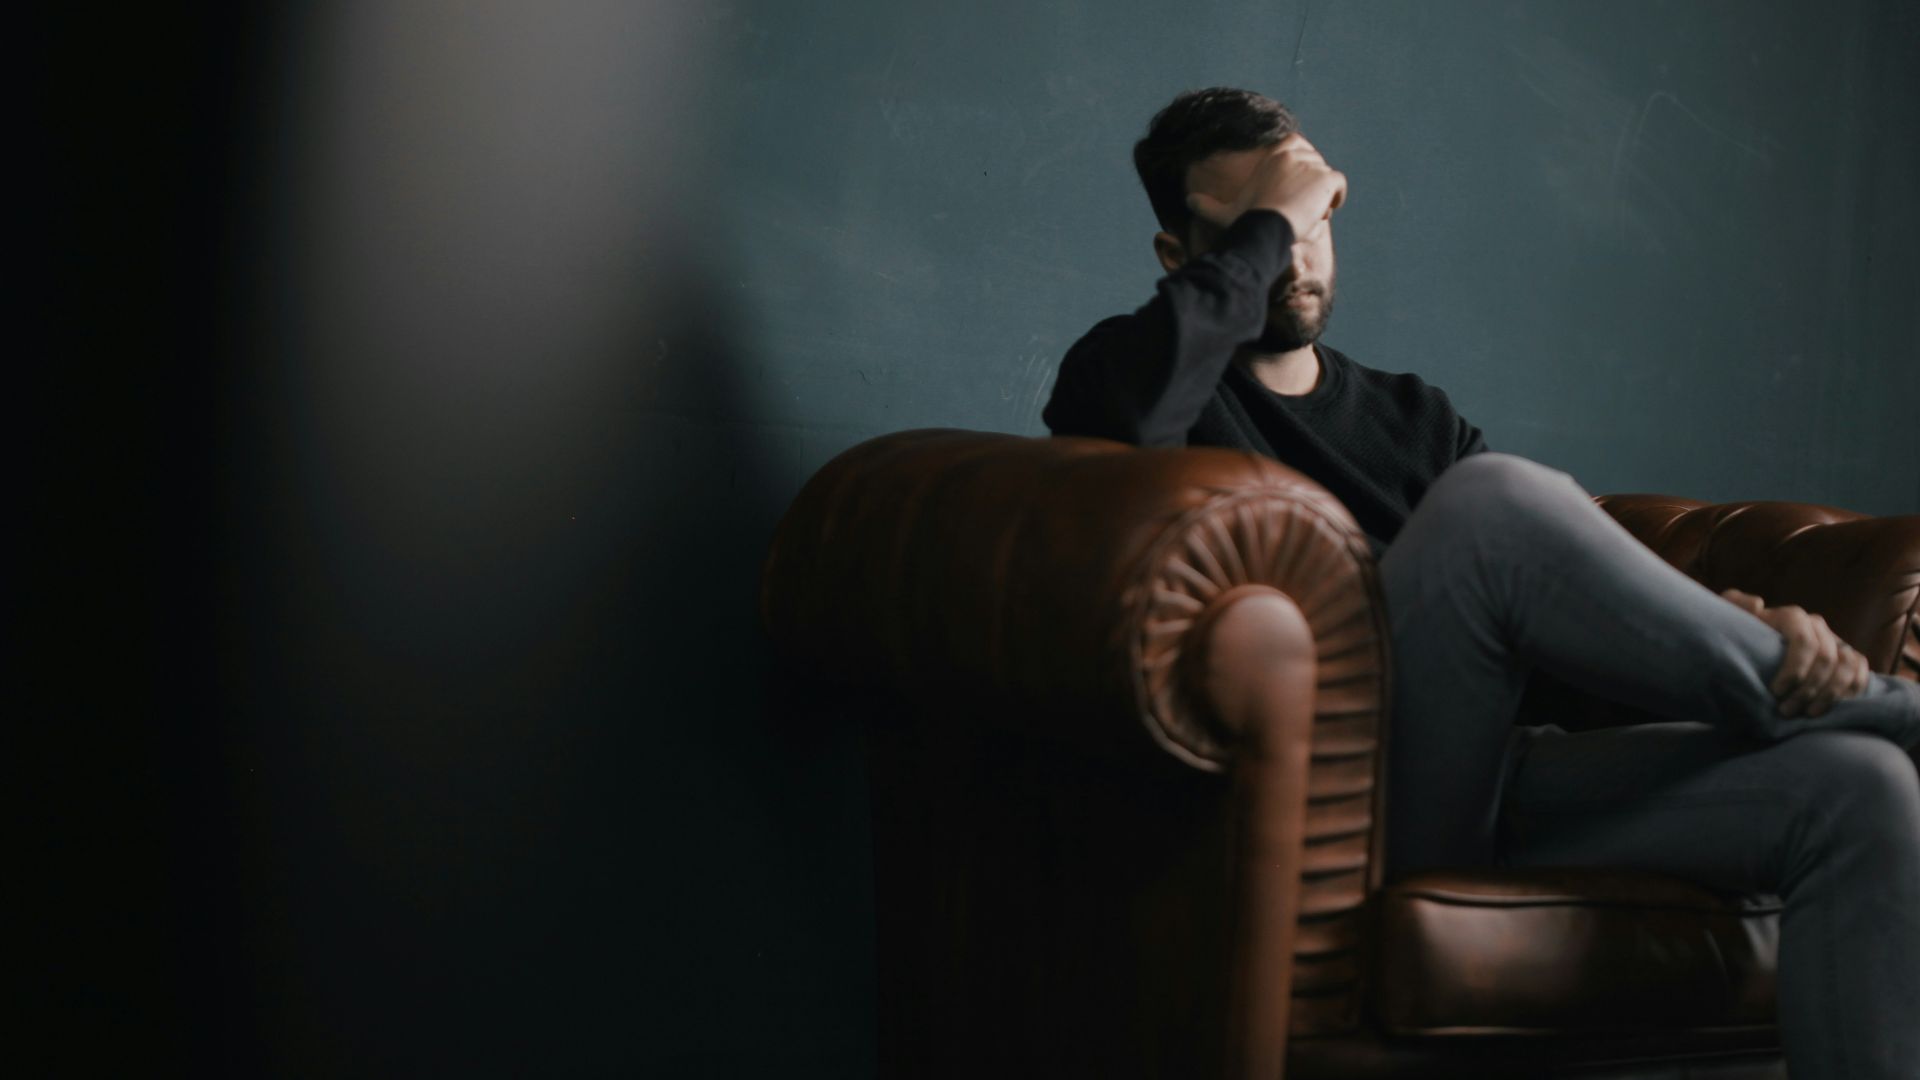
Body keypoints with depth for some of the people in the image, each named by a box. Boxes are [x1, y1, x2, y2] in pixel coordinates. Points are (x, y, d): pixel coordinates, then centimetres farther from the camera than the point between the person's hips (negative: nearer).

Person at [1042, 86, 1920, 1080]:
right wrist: (1265, 223, -6)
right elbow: (1134, 404, -19)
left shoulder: (1413, 419, 26)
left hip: (1496, 784, 6)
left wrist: (1746, 626, -6)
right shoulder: (1127, 365, 9)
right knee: (1494, 497, -30)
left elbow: (1585, 586, 15)